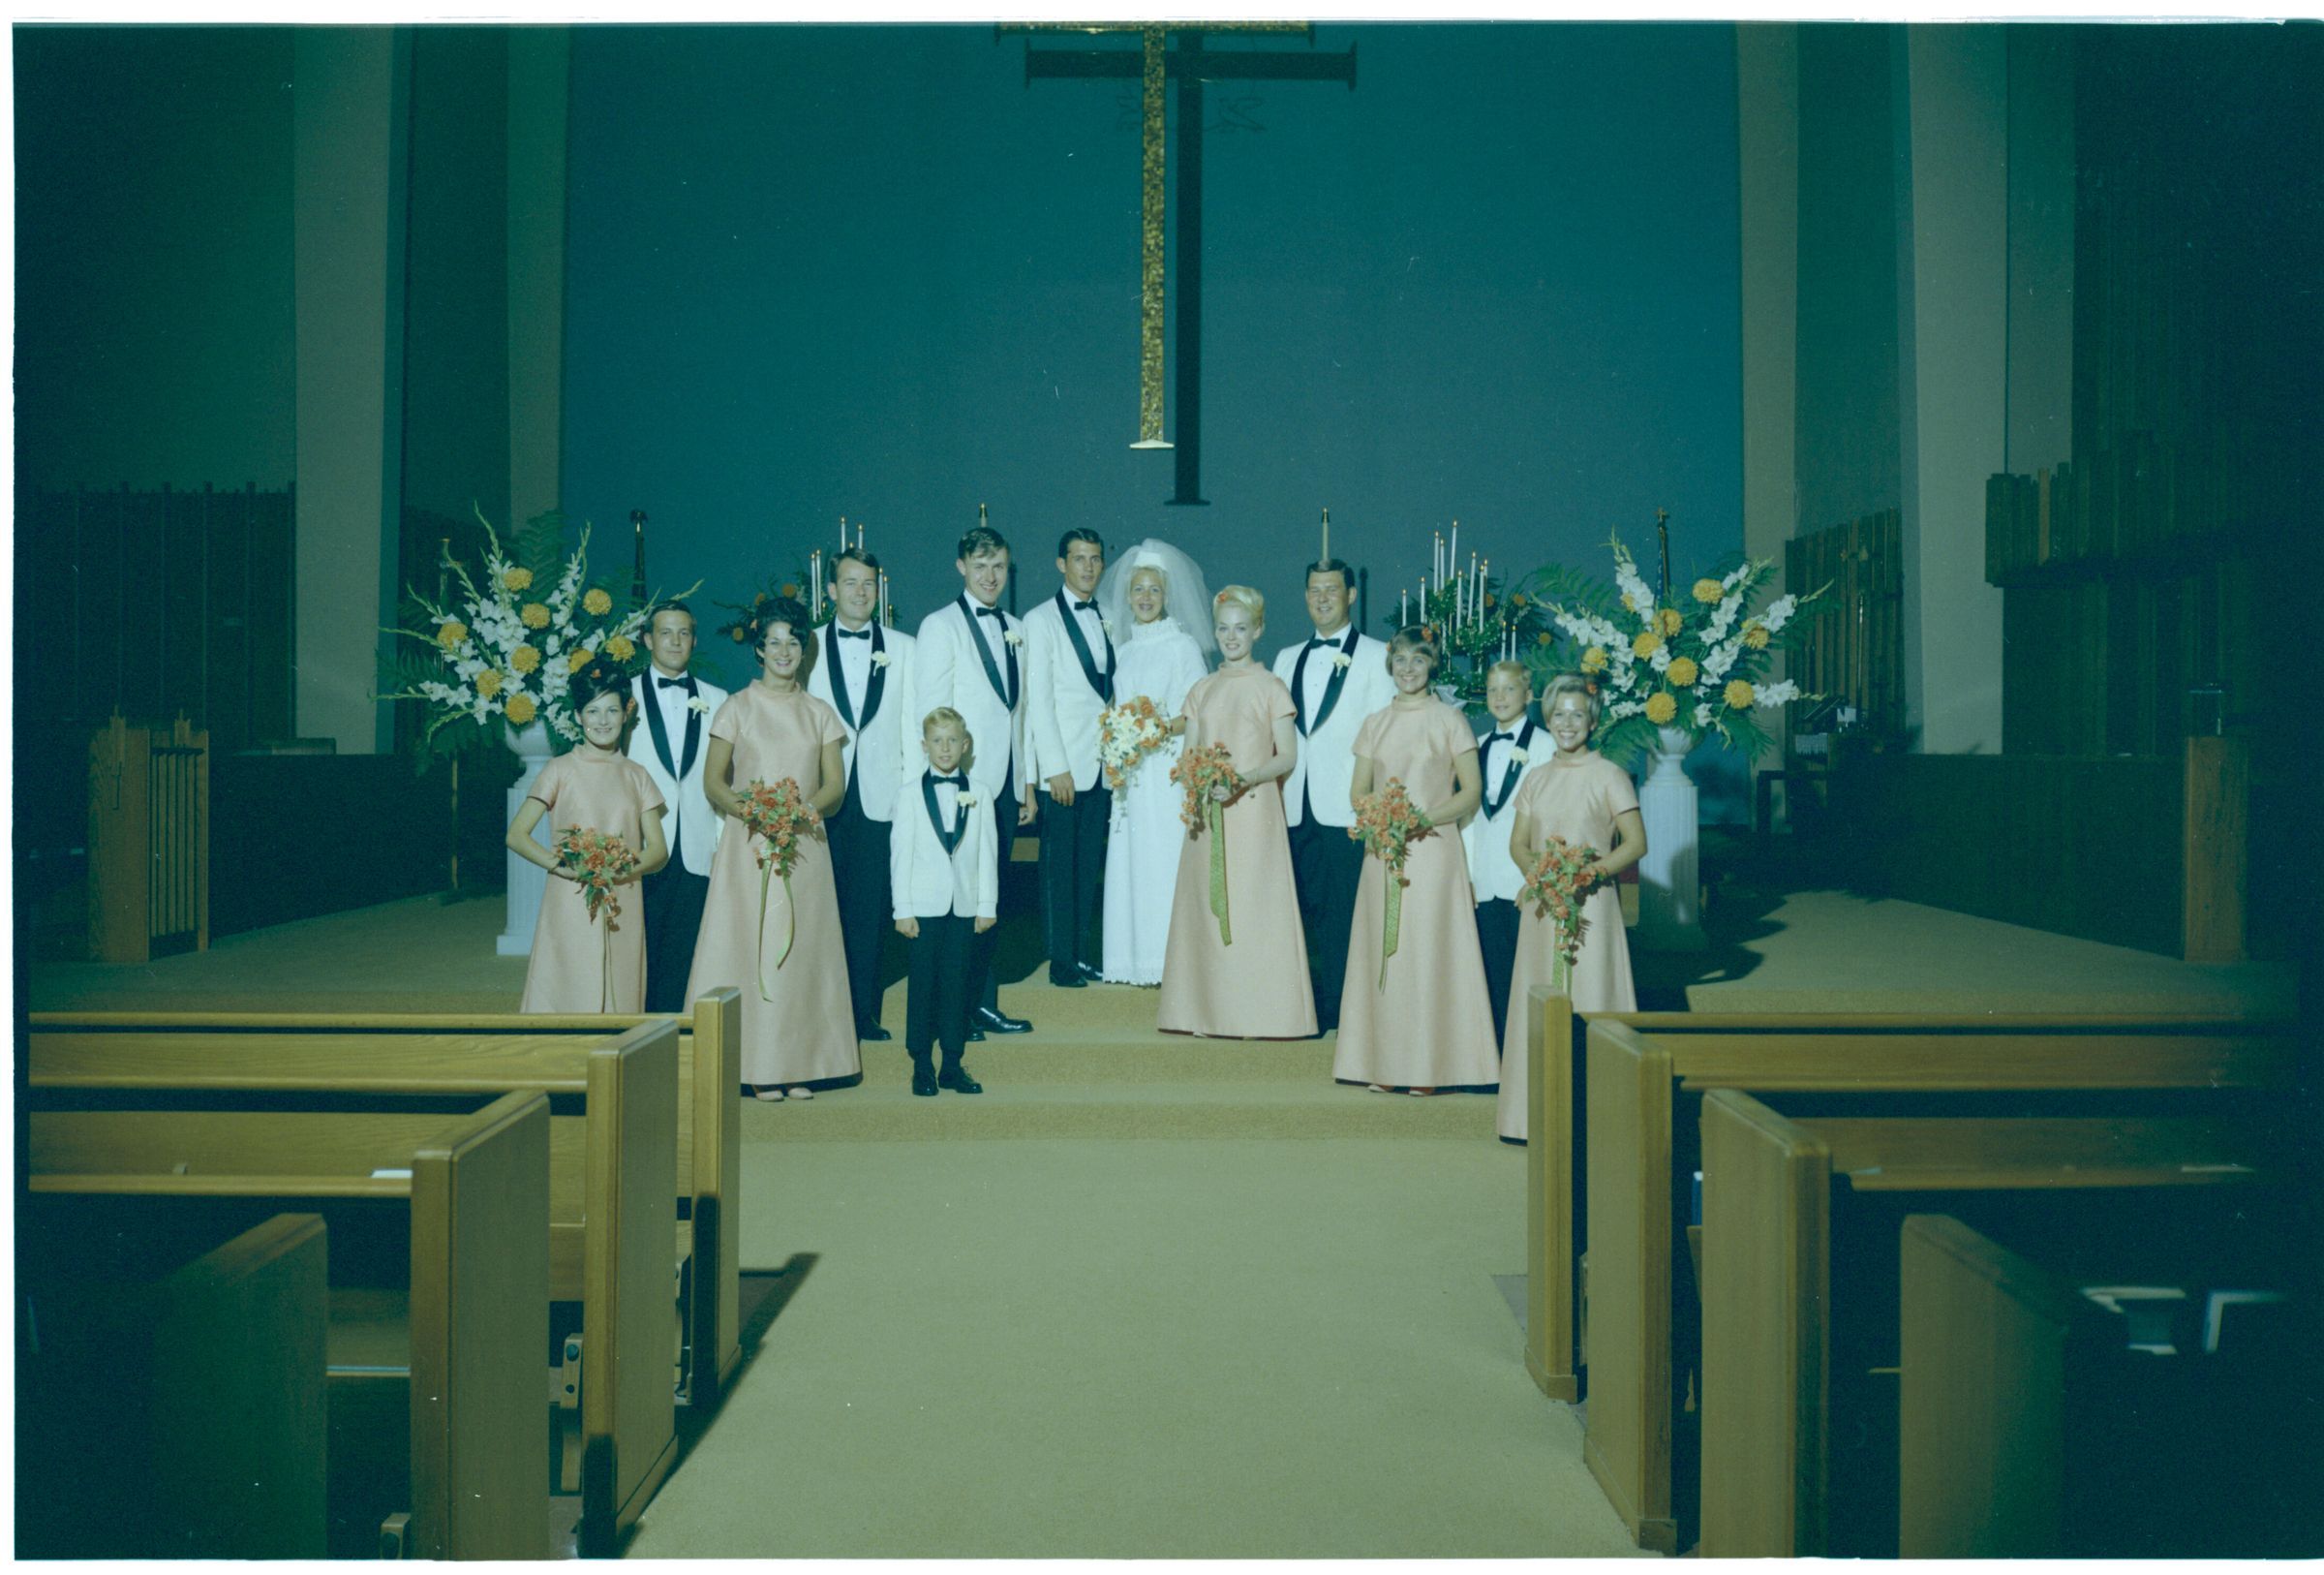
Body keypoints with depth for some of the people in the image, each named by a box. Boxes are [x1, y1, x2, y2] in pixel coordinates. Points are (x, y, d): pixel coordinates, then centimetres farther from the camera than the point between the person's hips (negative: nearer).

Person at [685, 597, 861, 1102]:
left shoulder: (819, 714, 11)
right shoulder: (737, 707, 5)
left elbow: (834, 784, 7)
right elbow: (713, 781, 2)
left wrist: (805, 809, -14)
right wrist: (747, 809, -16)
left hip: (804, 846, 2)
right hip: (748, 846, -2)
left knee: (802, 950, 2)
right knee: (751, 945, -4)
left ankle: (798, 1066, 7)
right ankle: (760, 1068, 0)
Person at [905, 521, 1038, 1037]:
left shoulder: (1015, 629, 15)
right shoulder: (940, 626, -4)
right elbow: (929, 712, -8)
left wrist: (1026, 785, 15)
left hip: (1005, 784, 6)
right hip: (963, 783, -6)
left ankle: (984, 1004, 18)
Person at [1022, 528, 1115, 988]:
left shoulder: (1108, 621, 13)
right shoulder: (1041, 620, -2)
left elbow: (1111, 692, 13)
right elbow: (1038, 699, -7)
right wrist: (1056, 767, -13)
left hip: (1104, 764, 5)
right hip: (1065, 764, -4)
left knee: (1089, 865, 8)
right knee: (1059, 865, 0)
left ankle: (1083, 953, 15)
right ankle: (1061, 961, 6)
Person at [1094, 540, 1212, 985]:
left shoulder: (1183, 644, -3)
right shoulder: (1126, 649, 15)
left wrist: (1162, 728, -20)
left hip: (1169, 769, -6)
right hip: (1131, 773, 6)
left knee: (1165, 860, -7)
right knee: (1130, 860, 5)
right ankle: (1136, 956, 10)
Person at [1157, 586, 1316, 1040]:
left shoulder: (1270, 687, 1)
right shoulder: (1201, 691, 13)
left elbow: (1287, 756, -4)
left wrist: (1247, 778, -19)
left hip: (1254, 811, -4)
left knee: (1254, 906, -5)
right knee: (1207, 907, 3)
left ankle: (1258, 1012, 2)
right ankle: (1210, 1010, 10)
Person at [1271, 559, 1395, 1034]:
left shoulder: (1376, 656, 4)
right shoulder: (1287, 659, 19)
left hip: (1347, 808, -4)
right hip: (1296, 806, 4)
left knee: (1344, 912, -4)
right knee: (1309, 909, 6)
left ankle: (1340, 1013, 4)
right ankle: (1311, 1010, 14)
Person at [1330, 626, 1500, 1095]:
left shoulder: (1449, 720, 2)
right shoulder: (1375, 724, 13)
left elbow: (1470, 792, -1)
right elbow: (1357, 792, 12)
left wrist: (1423, 818, -14)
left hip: (1433, 850, -3)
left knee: (1427, 950, -4)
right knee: (1381, 949, 2)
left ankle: (1427, 1067, 1)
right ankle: (1383, 1062, 8)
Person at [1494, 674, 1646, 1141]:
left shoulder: (1608, 776, -1)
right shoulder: (1535, 781, 13)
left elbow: (1636, 843, -5)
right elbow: (1518, 843, 12)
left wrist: (1592, 871, -18)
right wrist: (1537, 871, -9)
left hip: (1590, 905, -4)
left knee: (1588, 1000, -5)